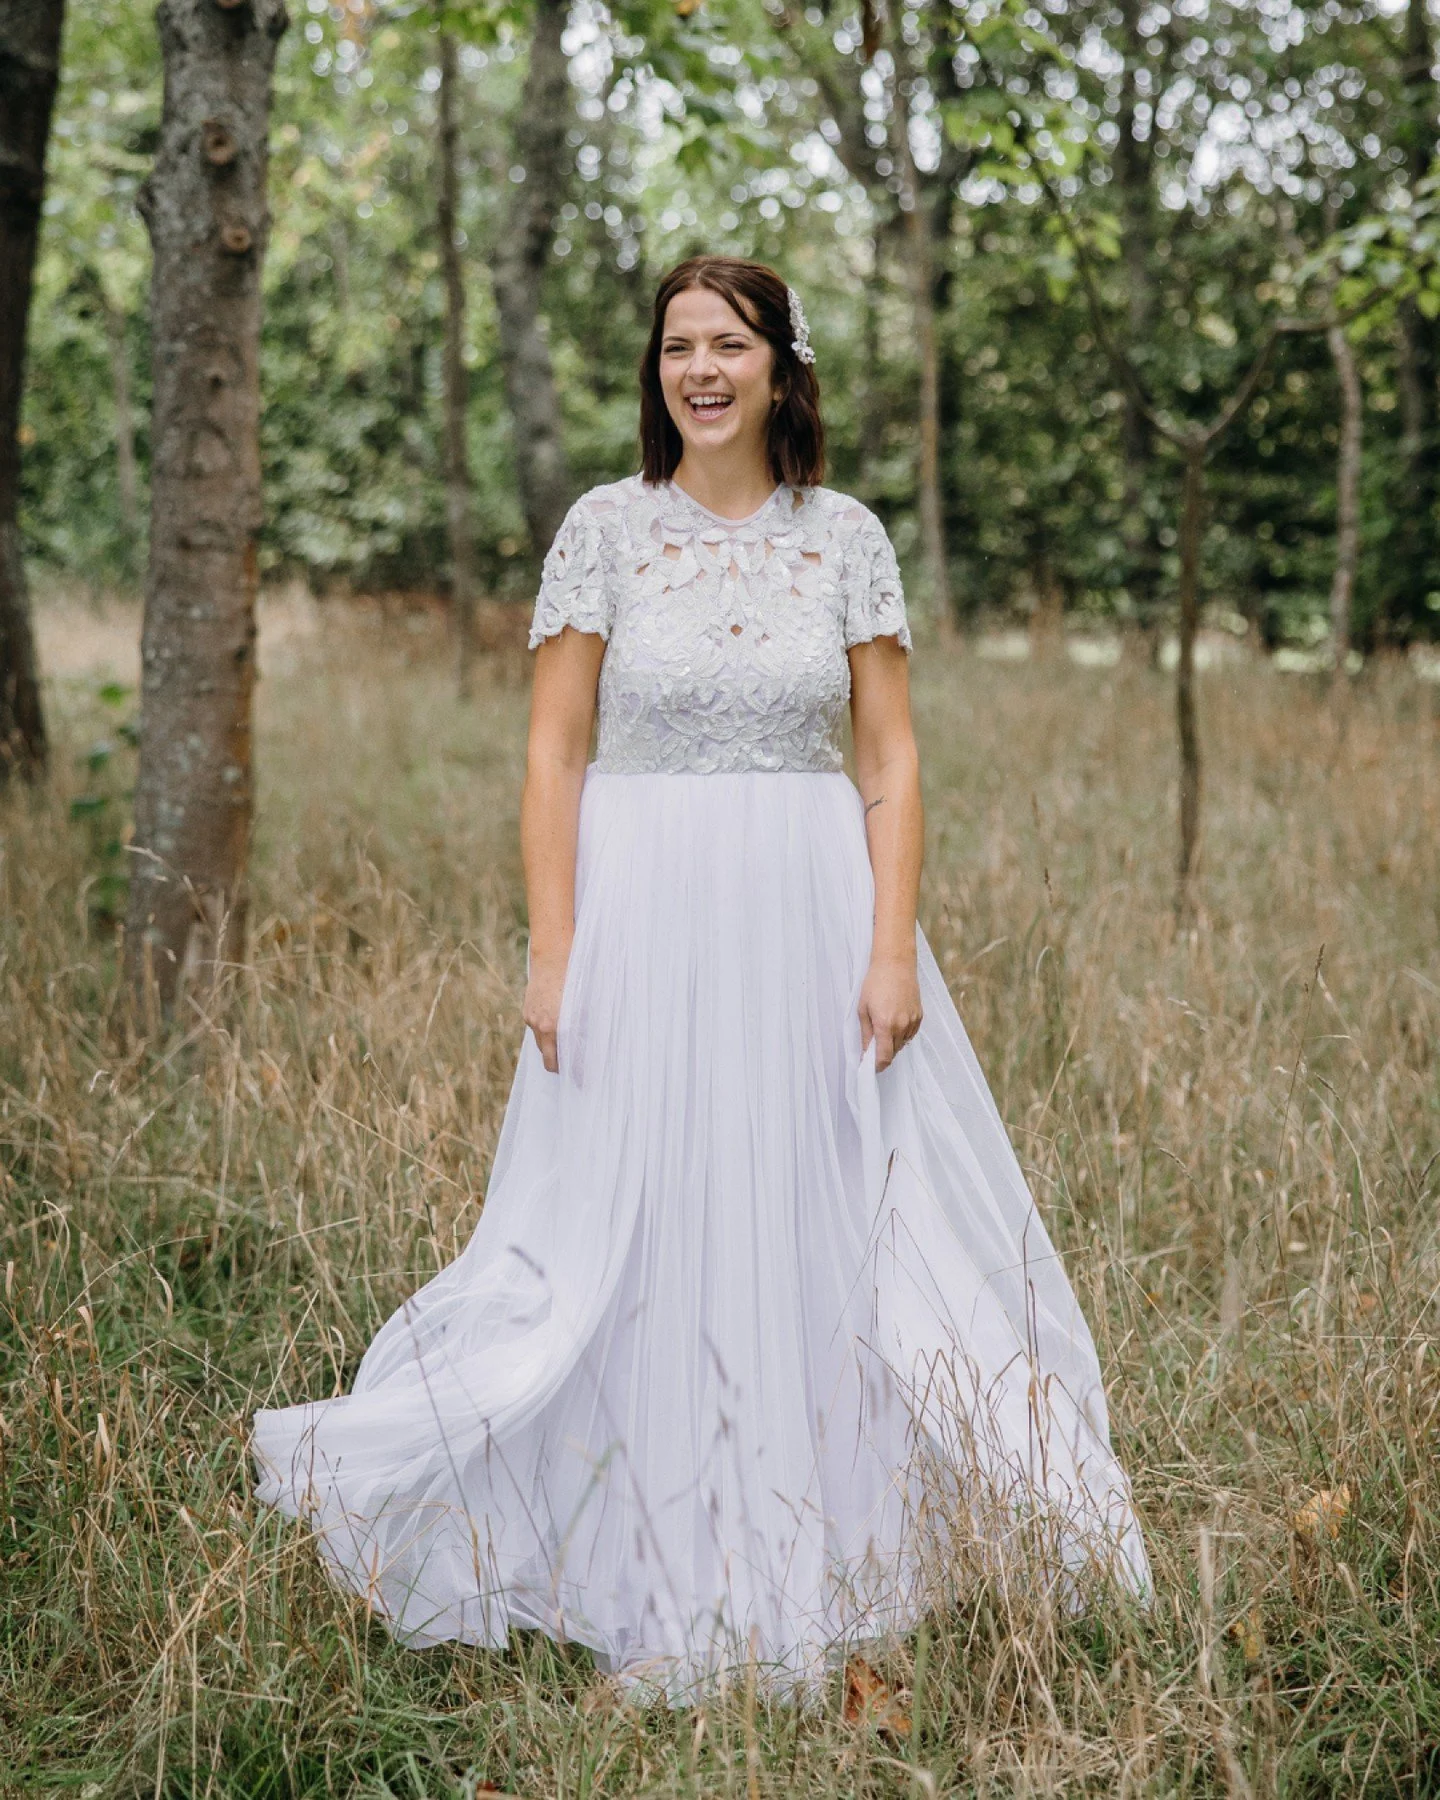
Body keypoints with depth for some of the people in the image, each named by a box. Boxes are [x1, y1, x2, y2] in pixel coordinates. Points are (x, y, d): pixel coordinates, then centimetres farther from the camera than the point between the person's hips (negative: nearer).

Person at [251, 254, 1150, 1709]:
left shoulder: (847, 536, 5)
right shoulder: (605, 528, 1)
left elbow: (891, 763, 3)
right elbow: (553, 753, 0)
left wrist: (891, 951, -7)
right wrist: (553, 952, -8)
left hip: (813, 917, 1)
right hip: (644, 919, -1)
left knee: (828, 1237, 4)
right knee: (641, 1242, 3)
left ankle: (829, 1569, 20)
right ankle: (658, 1581, 18)